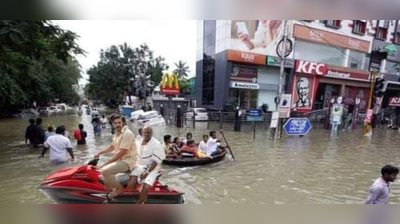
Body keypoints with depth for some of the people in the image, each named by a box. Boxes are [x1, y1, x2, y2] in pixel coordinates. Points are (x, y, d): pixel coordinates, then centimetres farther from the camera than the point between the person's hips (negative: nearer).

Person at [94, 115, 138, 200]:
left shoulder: (127, 133, -20)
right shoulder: (117, 133, 12)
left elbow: (121, 152, -24)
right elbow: (112, 147, 26)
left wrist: (107, 162, -19)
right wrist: (100, 153, 17)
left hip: (128, 160, -10)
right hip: (120, 159, 10)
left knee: (105, 170, -23)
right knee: (103, 169, 17)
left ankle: (119, 188, -2)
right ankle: (113, 189, 26)